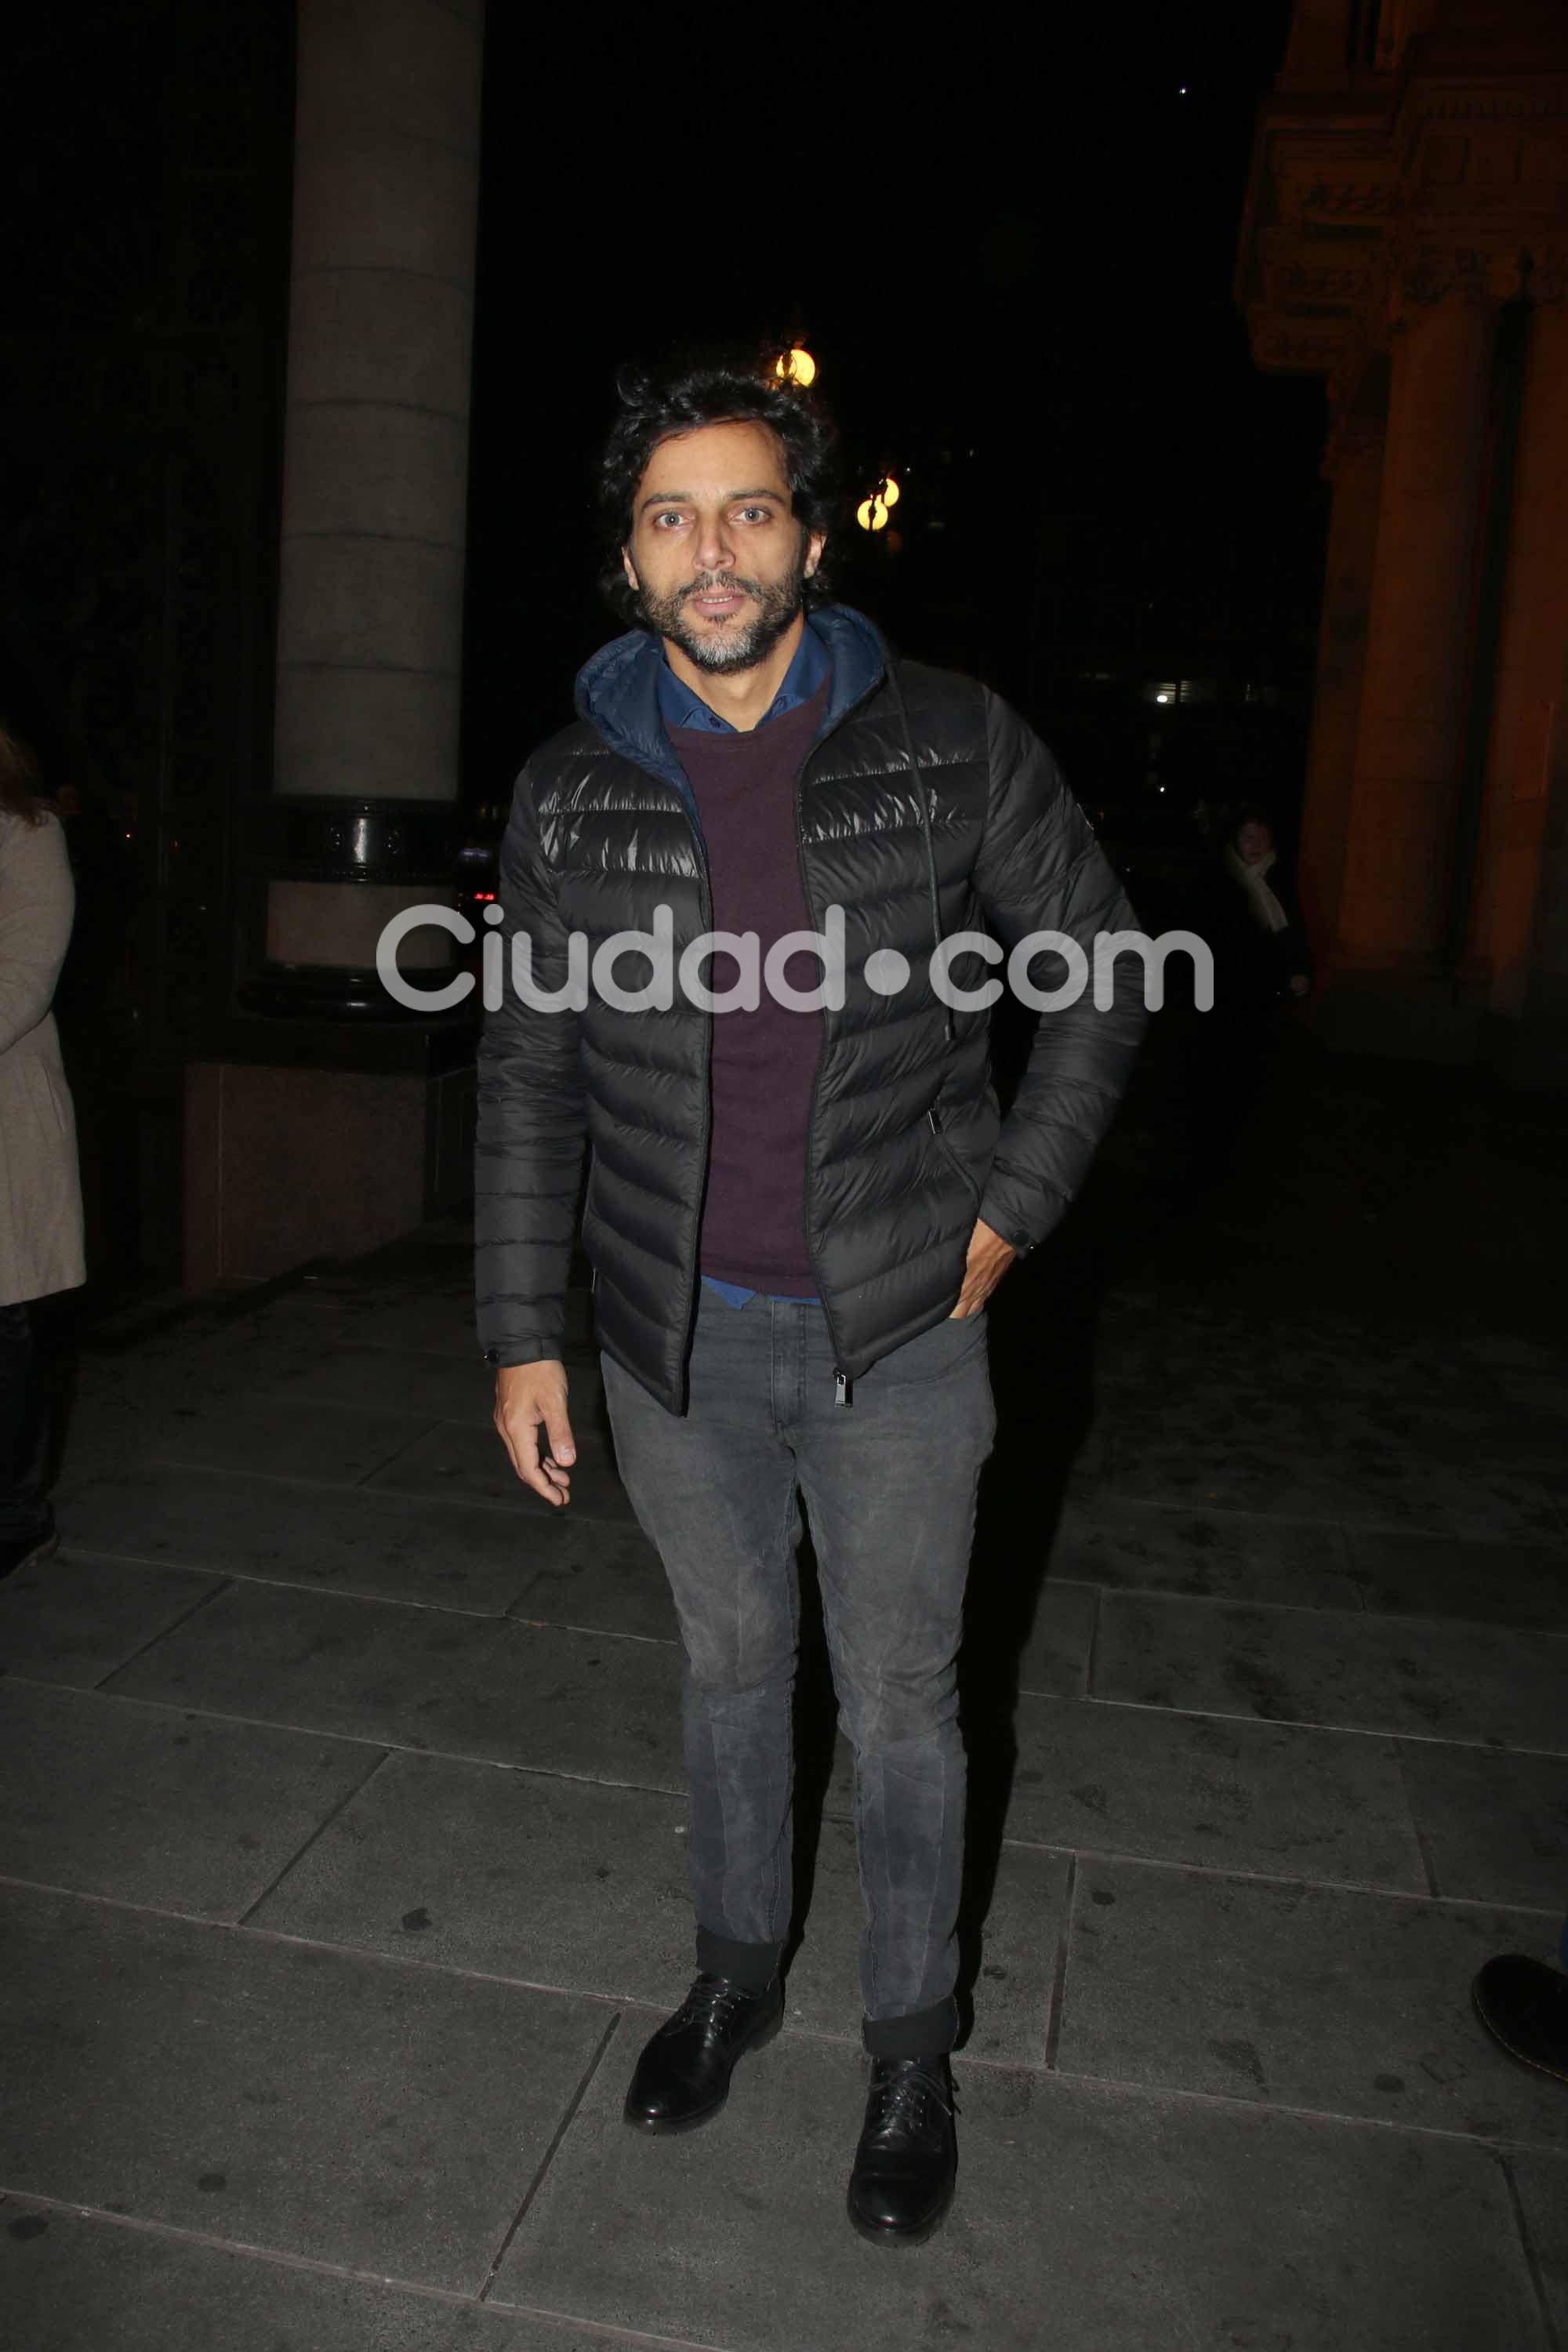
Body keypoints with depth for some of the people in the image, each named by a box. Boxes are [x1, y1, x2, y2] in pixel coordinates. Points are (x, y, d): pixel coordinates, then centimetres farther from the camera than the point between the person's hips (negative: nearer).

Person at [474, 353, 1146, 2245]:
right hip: (675, 1339, 2)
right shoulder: (573, 791, -2)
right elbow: (529, 1073, 2)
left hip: (896, 1333, -2)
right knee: (729, 1662, 21)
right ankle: (736, 1970, 46)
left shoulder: (950, 745, -7)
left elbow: (1102, 961, 3)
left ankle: (911, 2045, 36)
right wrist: (522, 1333, 0)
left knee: (900, 1700, 12)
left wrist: (1014, 1203, -2)